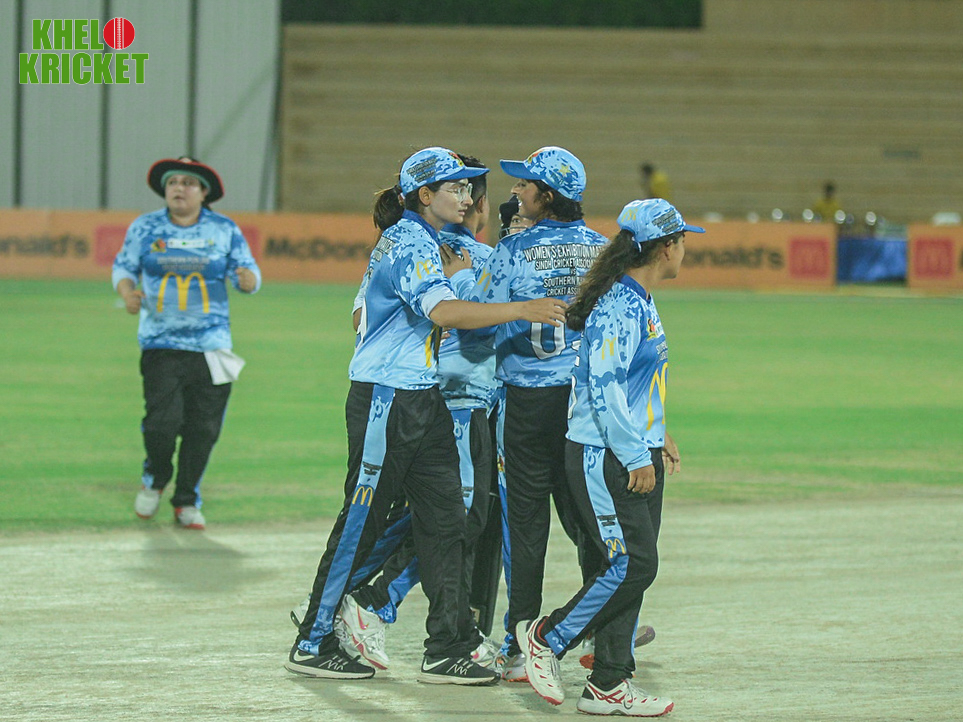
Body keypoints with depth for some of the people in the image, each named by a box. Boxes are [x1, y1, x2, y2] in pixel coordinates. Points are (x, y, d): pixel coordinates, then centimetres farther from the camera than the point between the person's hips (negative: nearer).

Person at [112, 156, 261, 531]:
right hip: (160, 342, -1)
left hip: (210, 345, 1)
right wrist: (128, 291, -10)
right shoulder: (145, 228, 6)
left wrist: (247, 279, -20)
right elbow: (123, 267, 12)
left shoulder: (224, 230, 6)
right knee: (162, 422, -13)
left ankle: (187, 501, 16)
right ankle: (155, 477, 19)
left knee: (203, 429, -1)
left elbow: (248, 273, 5)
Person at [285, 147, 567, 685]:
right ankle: (314, 645, 7)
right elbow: (444, 312, -33)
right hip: (385, 400, -10)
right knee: (362, 519, -3)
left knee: (444, 519, 4)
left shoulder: (413, 240, 15)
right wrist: (522, 310, -37)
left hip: (422, 401, 10)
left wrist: (456, 270, 25)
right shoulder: (412, 246, -17)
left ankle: (449, 649, 4)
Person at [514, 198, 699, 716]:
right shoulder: (616, 306, -17)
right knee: (632, 564, -12)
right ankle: (546, 638, 4)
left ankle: (609, 684, 10)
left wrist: (656, 435, 19)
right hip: (603, 459, -10)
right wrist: (636, 456, -20)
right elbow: (603, 387, -22)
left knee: (635, 566, 7)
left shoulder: (640, 303, 15)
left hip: (636, 455, 10)